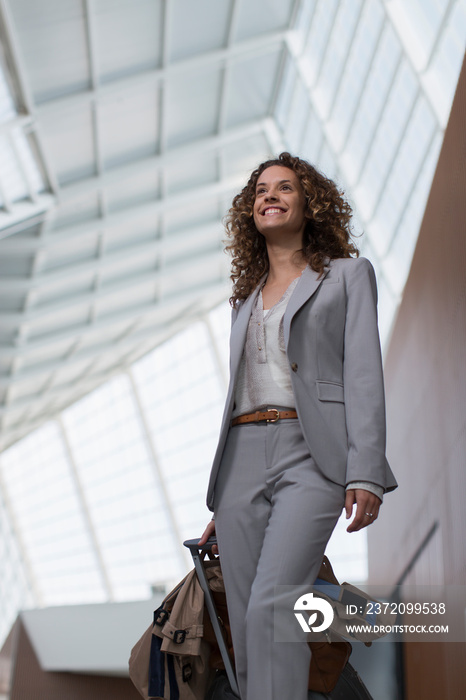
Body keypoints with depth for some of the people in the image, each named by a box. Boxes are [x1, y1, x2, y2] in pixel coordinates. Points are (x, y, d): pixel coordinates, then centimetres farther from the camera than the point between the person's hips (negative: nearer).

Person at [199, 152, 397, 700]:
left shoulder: (347, 274, 12)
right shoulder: (245, 299, 25)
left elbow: (363, 374, -1)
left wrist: (366, 473, -14)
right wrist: (222, 503, 18)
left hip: (311, 455, -5)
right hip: (243, 457, 5)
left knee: (271, 605, -23)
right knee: (246, 628, -1)